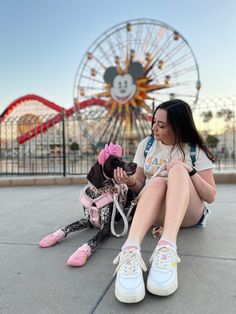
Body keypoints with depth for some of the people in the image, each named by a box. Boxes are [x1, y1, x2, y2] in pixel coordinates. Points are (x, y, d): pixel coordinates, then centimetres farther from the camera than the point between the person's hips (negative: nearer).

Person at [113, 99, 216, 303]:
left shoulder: (196, 150, -1)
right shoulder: (146, 144, 5)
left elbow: (210, 196, -4)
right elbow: (140, 186, 10)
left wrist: (189, 172, -21)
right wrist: (129, 181, -14)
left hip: (189, 213, -1)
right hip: (156, 212, 1)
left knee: (178, 169, -30)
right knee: (157, 182, -33)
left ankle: (167, 247, -50)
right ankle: (130, 251, -53)